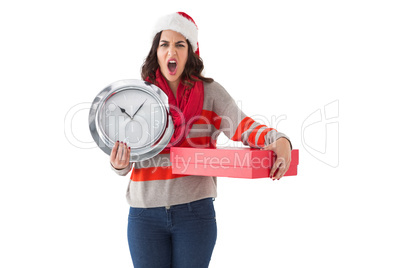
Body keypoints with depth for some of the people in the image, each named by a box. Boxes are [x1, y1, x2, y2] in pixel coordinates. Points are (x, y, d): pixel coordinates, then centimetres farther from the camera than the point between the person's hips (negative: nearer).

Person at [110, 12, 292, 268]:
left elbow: (242, 126, -10)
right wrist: (120, 164, -18)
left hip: (195, 210, -1)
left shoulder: (209, 91, 1)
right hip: (145, 213, 1)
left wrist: (279, 140, -29)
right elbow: (126, 150, 6)